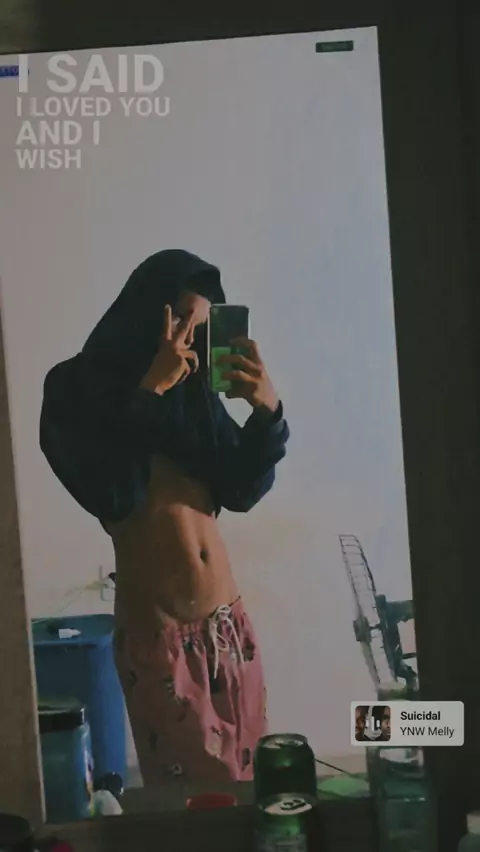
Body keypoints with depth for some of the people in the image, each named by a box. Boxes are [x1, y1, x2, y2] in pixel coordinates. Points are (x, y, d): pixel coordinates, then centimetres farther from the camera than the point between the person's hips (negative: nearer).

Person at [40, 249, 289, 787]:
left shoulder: (191, 388, 6)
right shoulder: (79, 388, -6)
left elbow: (242, 490, 4)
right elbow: (113, 494, -20)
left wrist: (267, 411, -10)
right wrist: (150, 392, -18)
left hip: (229, 625, 5)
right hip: (158, 634, -4)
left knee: (248, 779, 12)